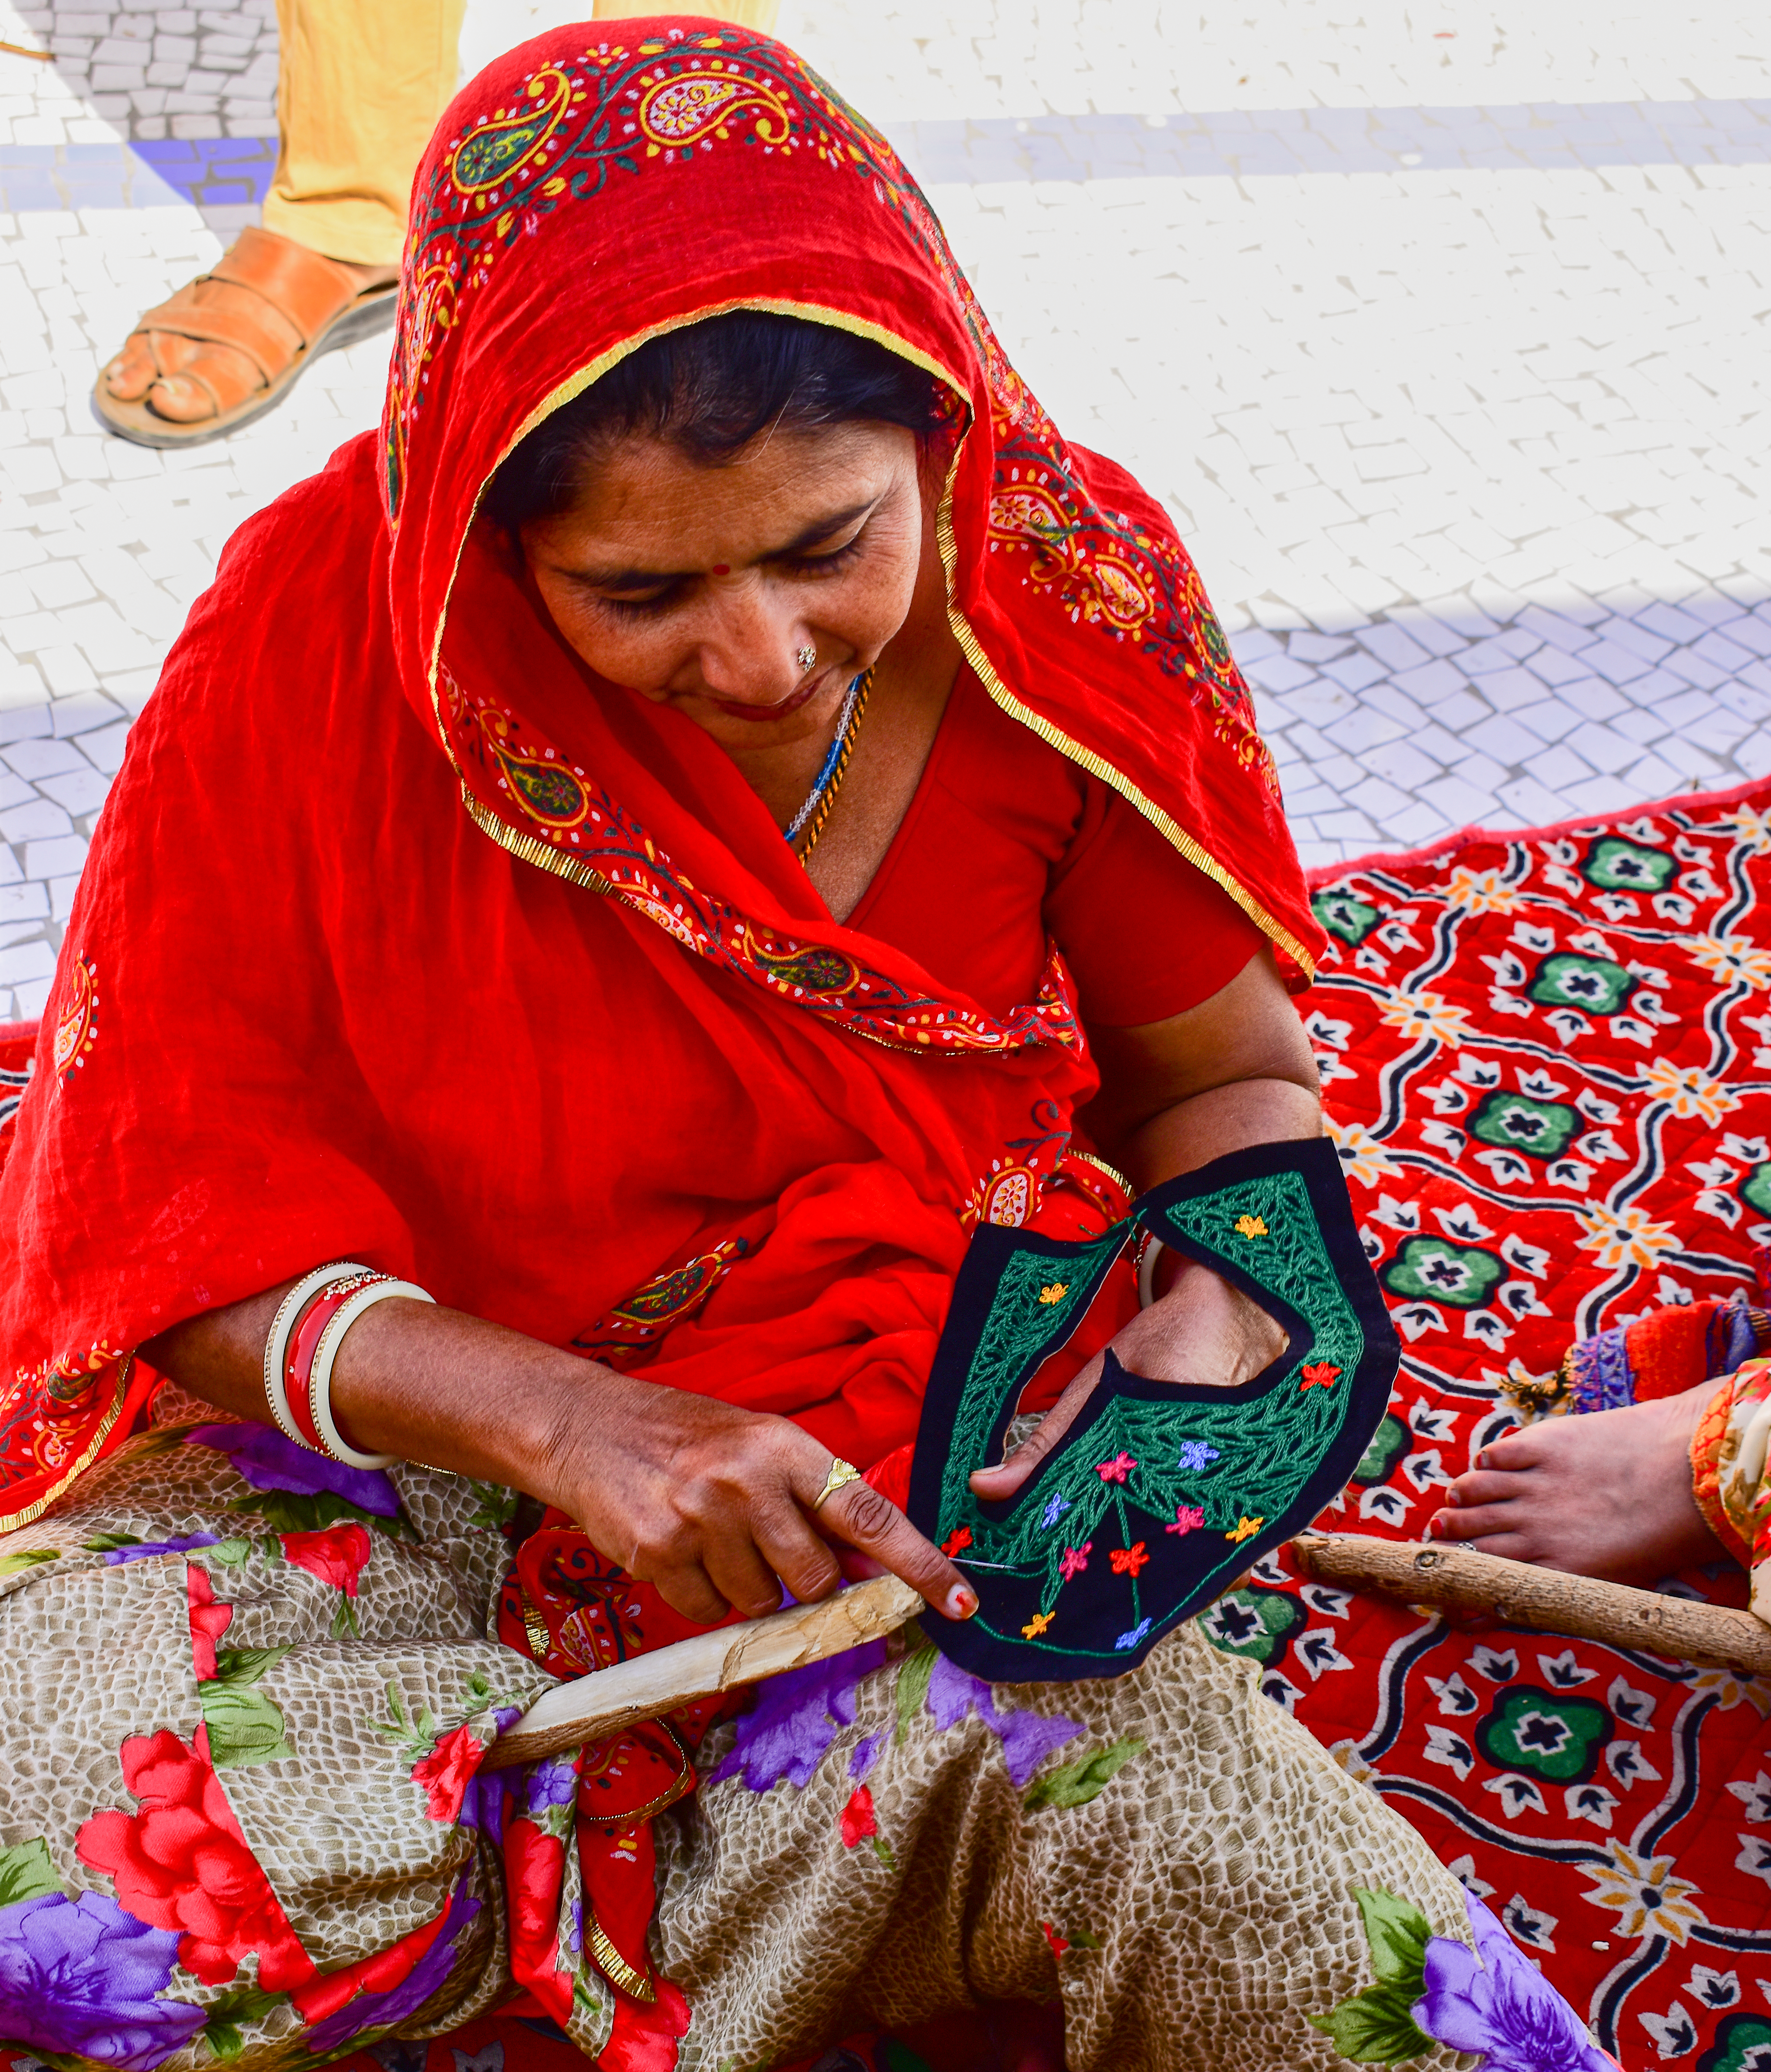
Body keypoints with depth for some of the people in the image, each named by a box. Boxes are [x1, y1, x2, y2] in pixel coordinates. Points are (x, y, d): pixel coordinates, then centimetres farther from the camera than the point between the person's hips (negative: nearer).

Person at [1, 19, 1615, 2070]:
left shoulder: (1067, 594, -13)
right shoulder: (318, 634, -17)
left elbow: (1221, 1074, 2)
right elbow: (174, 1213, -13)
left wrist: (1215, 1311, -20)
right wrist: (565, 1425, -29)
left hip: (926, 1462, 0)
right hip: (403, 1439, 1)